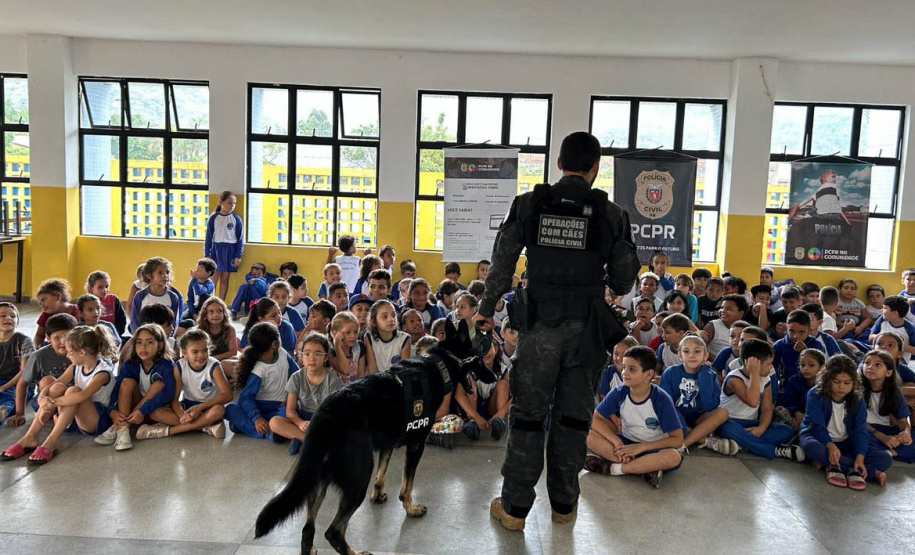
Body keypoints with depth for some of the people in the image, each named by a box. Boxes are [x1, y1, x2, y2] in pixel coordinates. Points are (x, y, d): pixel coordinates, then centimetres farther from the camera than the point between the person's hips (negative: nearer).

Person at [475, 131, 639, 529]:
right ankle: (563, 505, 26)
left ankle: (514, 507, 16)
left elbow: (502, 265, -3)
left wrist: (486, 309, 8)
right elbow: (624, 281, 2)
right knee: (573, 418, 13)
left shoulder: (529, 205, -3)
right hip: (585, 328, 0)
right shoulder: (611, 214, -3)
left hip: (539, 325, 0)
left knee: (527, 415, 9)